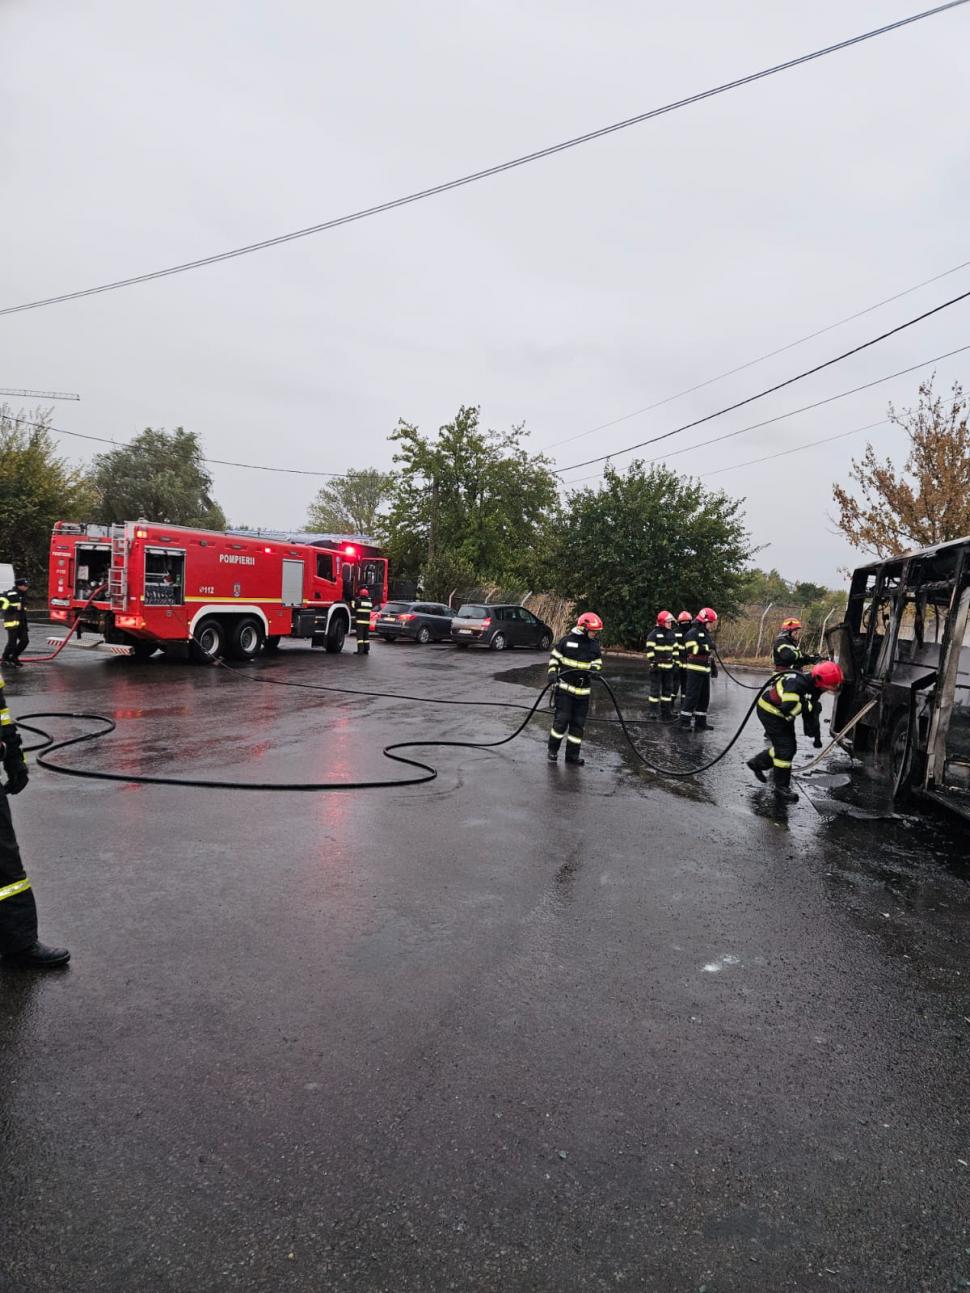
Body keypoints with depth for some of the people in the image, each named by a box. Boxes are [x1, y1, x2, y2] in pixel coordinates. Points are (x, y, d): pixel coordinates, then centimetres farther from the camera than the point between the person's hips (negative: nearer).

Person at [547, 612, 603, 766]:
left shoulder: (594, 645, 6)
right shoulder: (567, 640, -7)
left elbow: (598, 662, 15)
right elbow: (554, 656, 2)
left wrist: (594, 668, -7)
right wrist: (553, 672, -11)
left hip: (583, 691, 5)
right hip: (565, 687, -5)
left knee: (578, 723, 7)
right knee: (561, 719, -8)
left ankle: (572, 755, 17)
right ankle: (553, 750, 10)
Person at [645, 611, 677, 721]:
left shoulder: (672, 634, 12)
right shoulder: (654, 634, -8)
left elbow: (675, 649, 19)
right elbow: (649, 650, -10)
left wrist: (675, 662, 14)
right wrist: (652, 662, -14)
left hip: (668, 666, 6)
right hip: (657, 666, -6)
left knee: (667, 690, 10)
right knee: (655, 690, -5)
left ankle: (665, 712, 18)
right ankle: (652, 713, 1)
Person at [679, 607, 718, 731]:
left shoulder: (705, 634, 19)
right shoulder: (692, 633, -10)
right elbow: (692, 650, -23)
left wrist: (714, 667, 24)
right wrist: (707, 647, -22)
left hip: (705, 670, 9)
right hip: (695, 670, -9)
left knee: (705, 697, 10)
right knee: (692, 696, -8)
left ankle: (701, 722, 17)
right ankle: (684, 721, -3)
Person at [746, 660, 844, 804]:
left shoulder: (814, 686, -4)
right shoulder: (796, 683, -33)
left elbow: (811, 713, 8)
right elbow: (789, 708, -42)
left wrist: (816, 734, 7)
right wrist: (809, 705, -29)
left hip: (783, 715, 9)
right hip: (770, 711, -9)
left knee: (790, 747, 14)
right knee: (785, 749, -9)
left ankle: (757, 763, 31)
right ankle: (782, 788, 3)